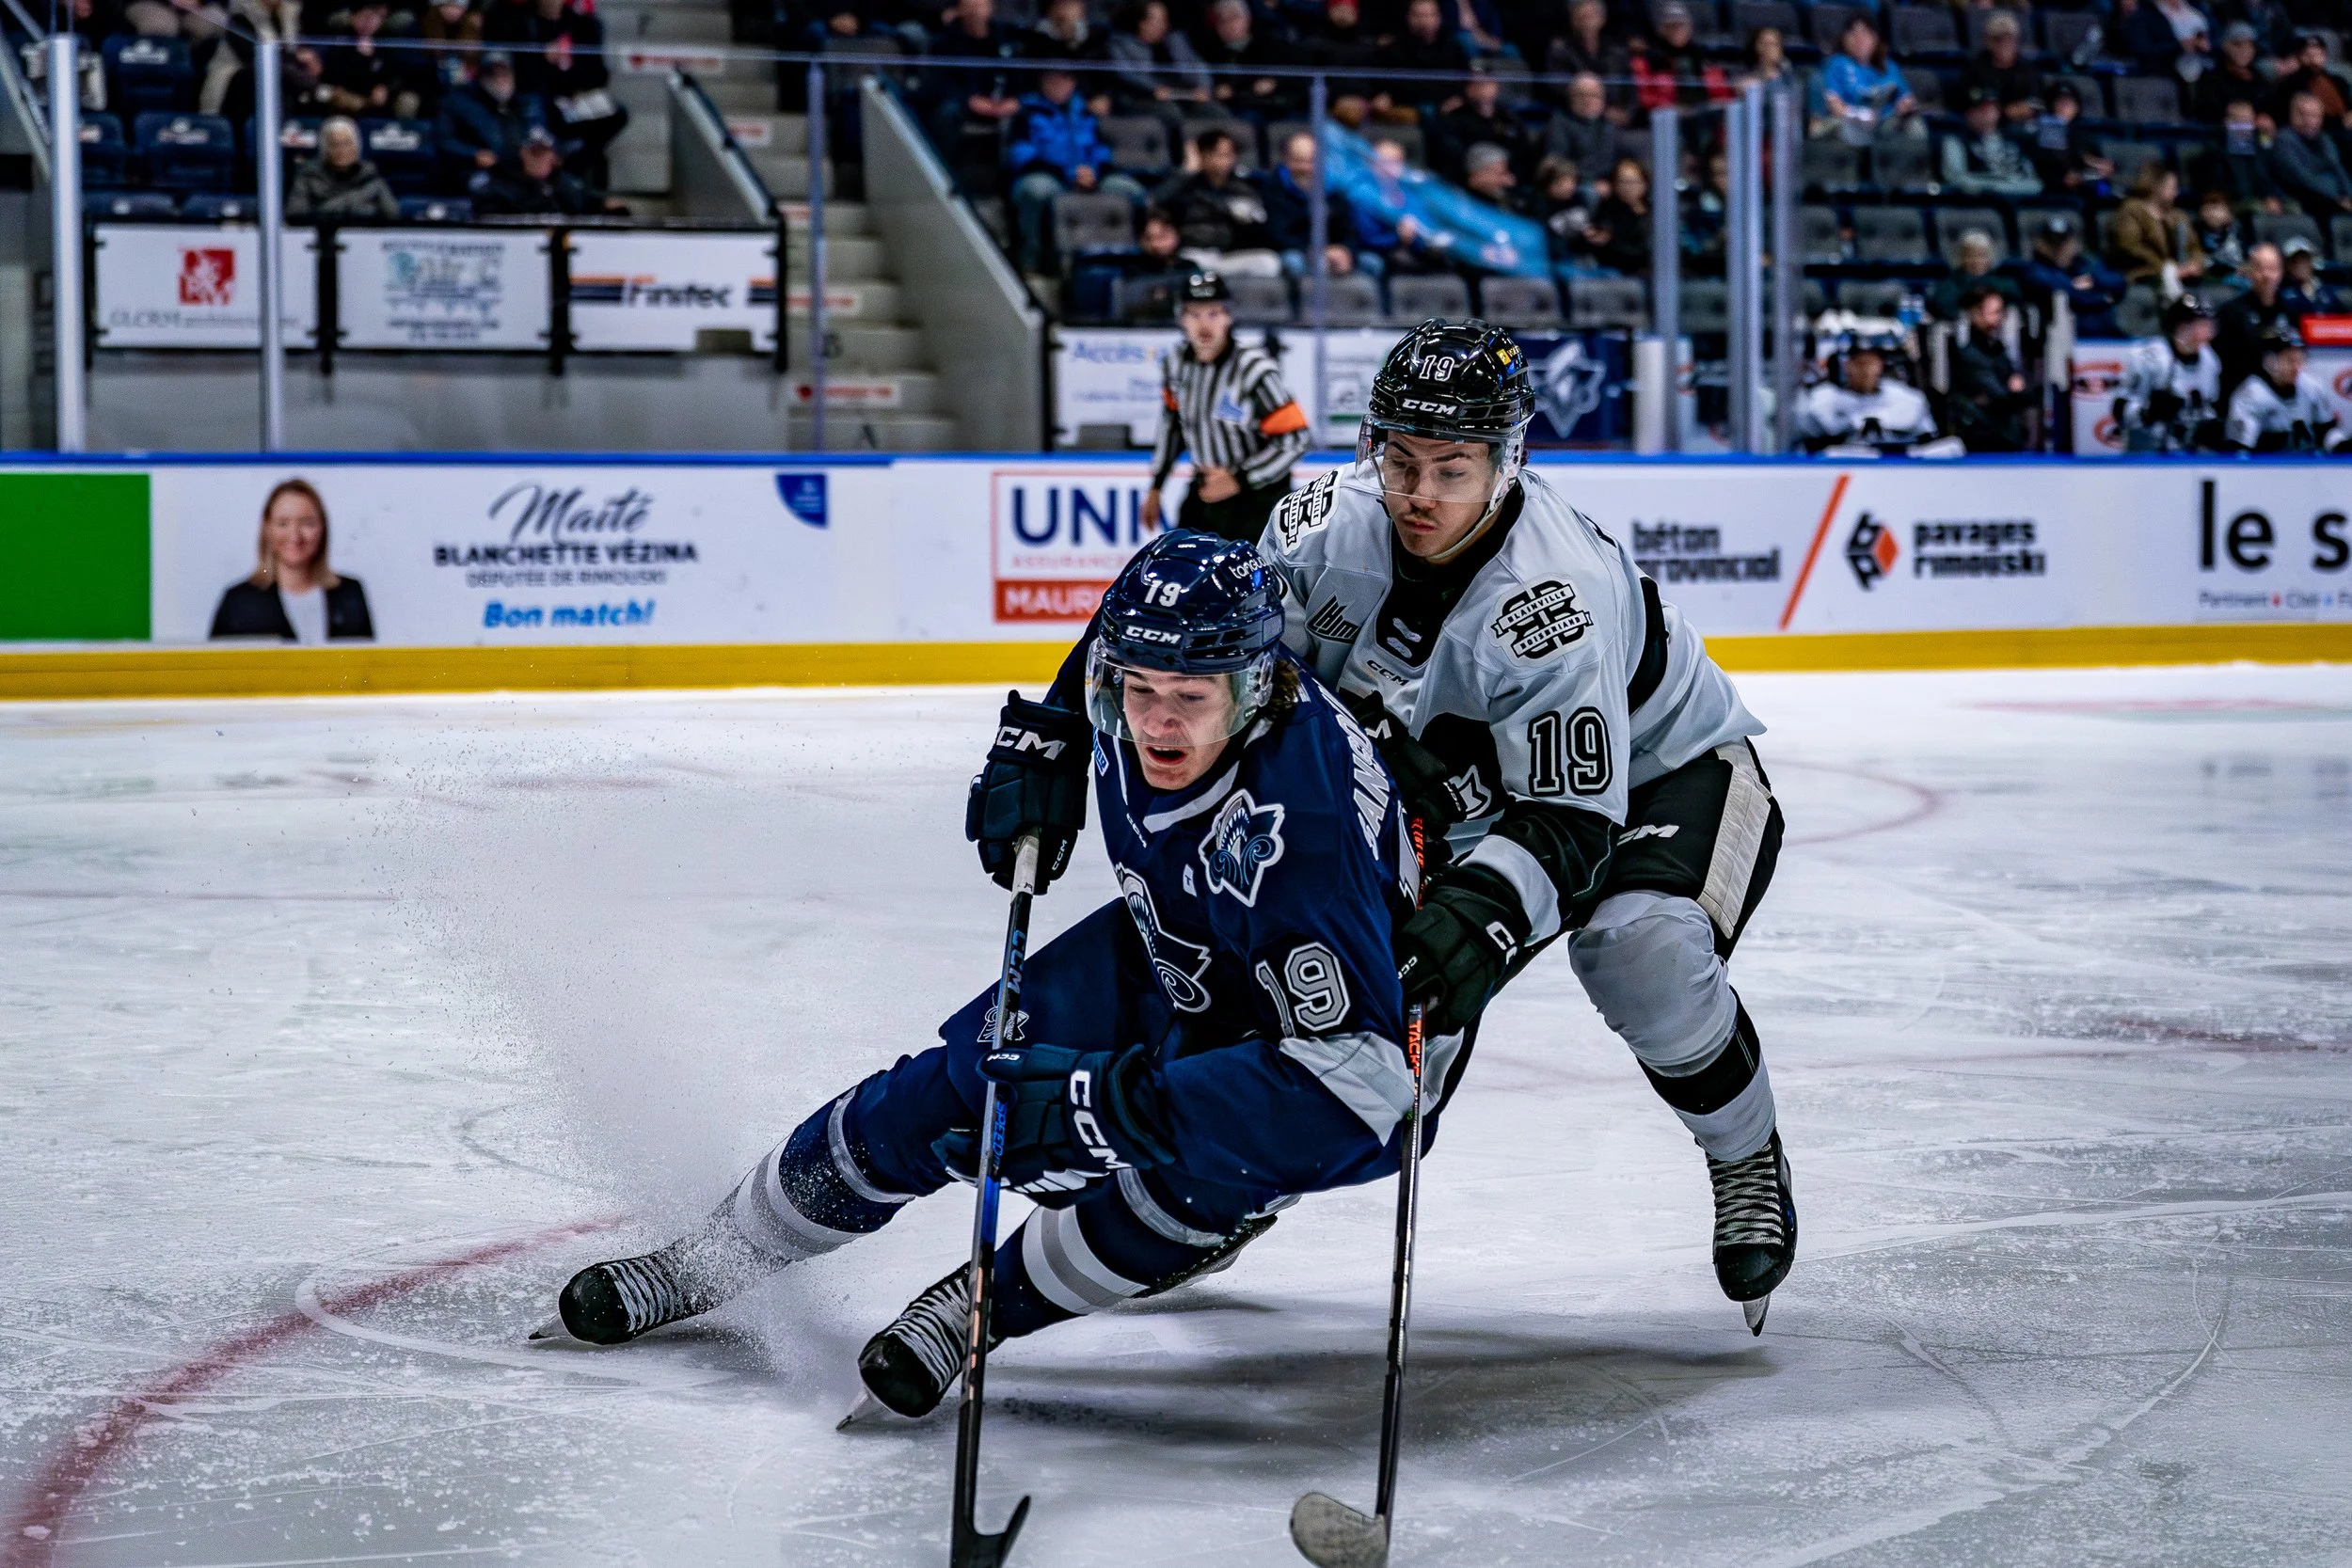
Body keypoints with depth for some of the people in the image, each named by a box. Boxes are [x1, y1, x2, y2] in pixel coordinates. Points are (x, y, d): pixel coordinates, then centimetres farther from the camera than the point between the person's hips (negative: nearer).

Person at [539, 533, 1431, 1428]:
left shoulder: (1299, 834, -43)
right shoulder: (1134, 659, -22)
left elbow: (1351, 1071, -48)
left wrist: (1104, 1101, -49)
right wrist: (1040, 745, -6)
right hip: (1172, 952, 6)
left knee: (1216, 1168, -34)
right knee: (956, 1084, -3)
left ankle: (981, 1307, -9)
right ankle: (705, 1263, 17)